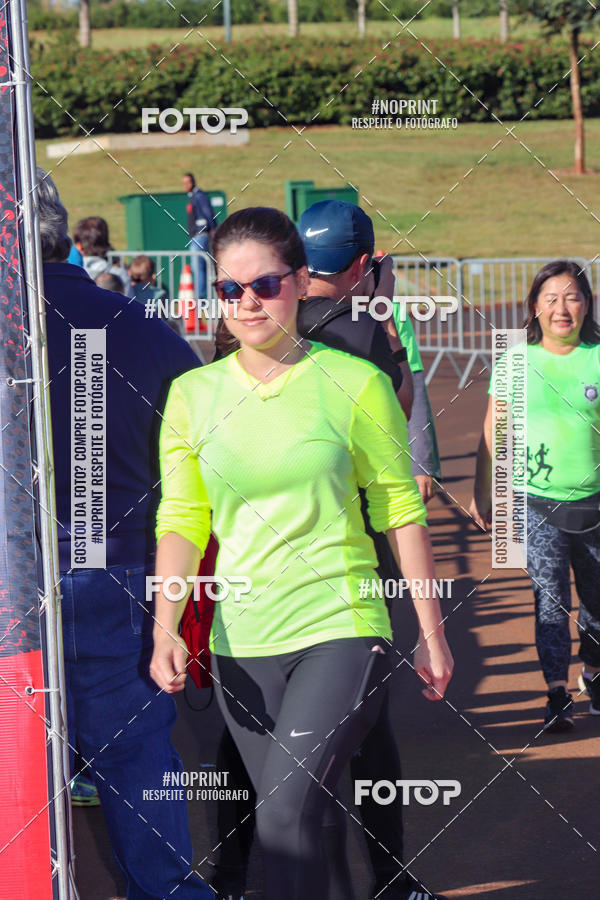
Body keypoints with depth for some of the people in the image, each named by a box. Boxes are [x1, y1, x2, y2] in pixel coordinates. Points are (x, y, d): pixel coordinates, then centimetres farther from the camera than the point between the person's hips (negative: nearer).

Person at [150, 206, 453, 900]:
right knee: (314, 824, 11)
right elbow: (181, 521, 4)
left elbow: (401, 511, 2)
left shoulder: (354, 383, -4)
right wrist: (165, 631, -10)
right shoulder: (193, 394, 4)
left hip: (342, 632, -3)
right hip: (242, 645, 4)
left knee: (286, 813, -18)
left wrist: (432, 634, 5)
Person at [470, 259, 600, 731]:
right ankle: (557, 693, -4)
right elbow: (493, 432, 7)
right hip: (537, 502, -1)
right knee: (550, 596, -9)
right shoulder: (514, 361, 0)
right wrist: (483, 493, 8)